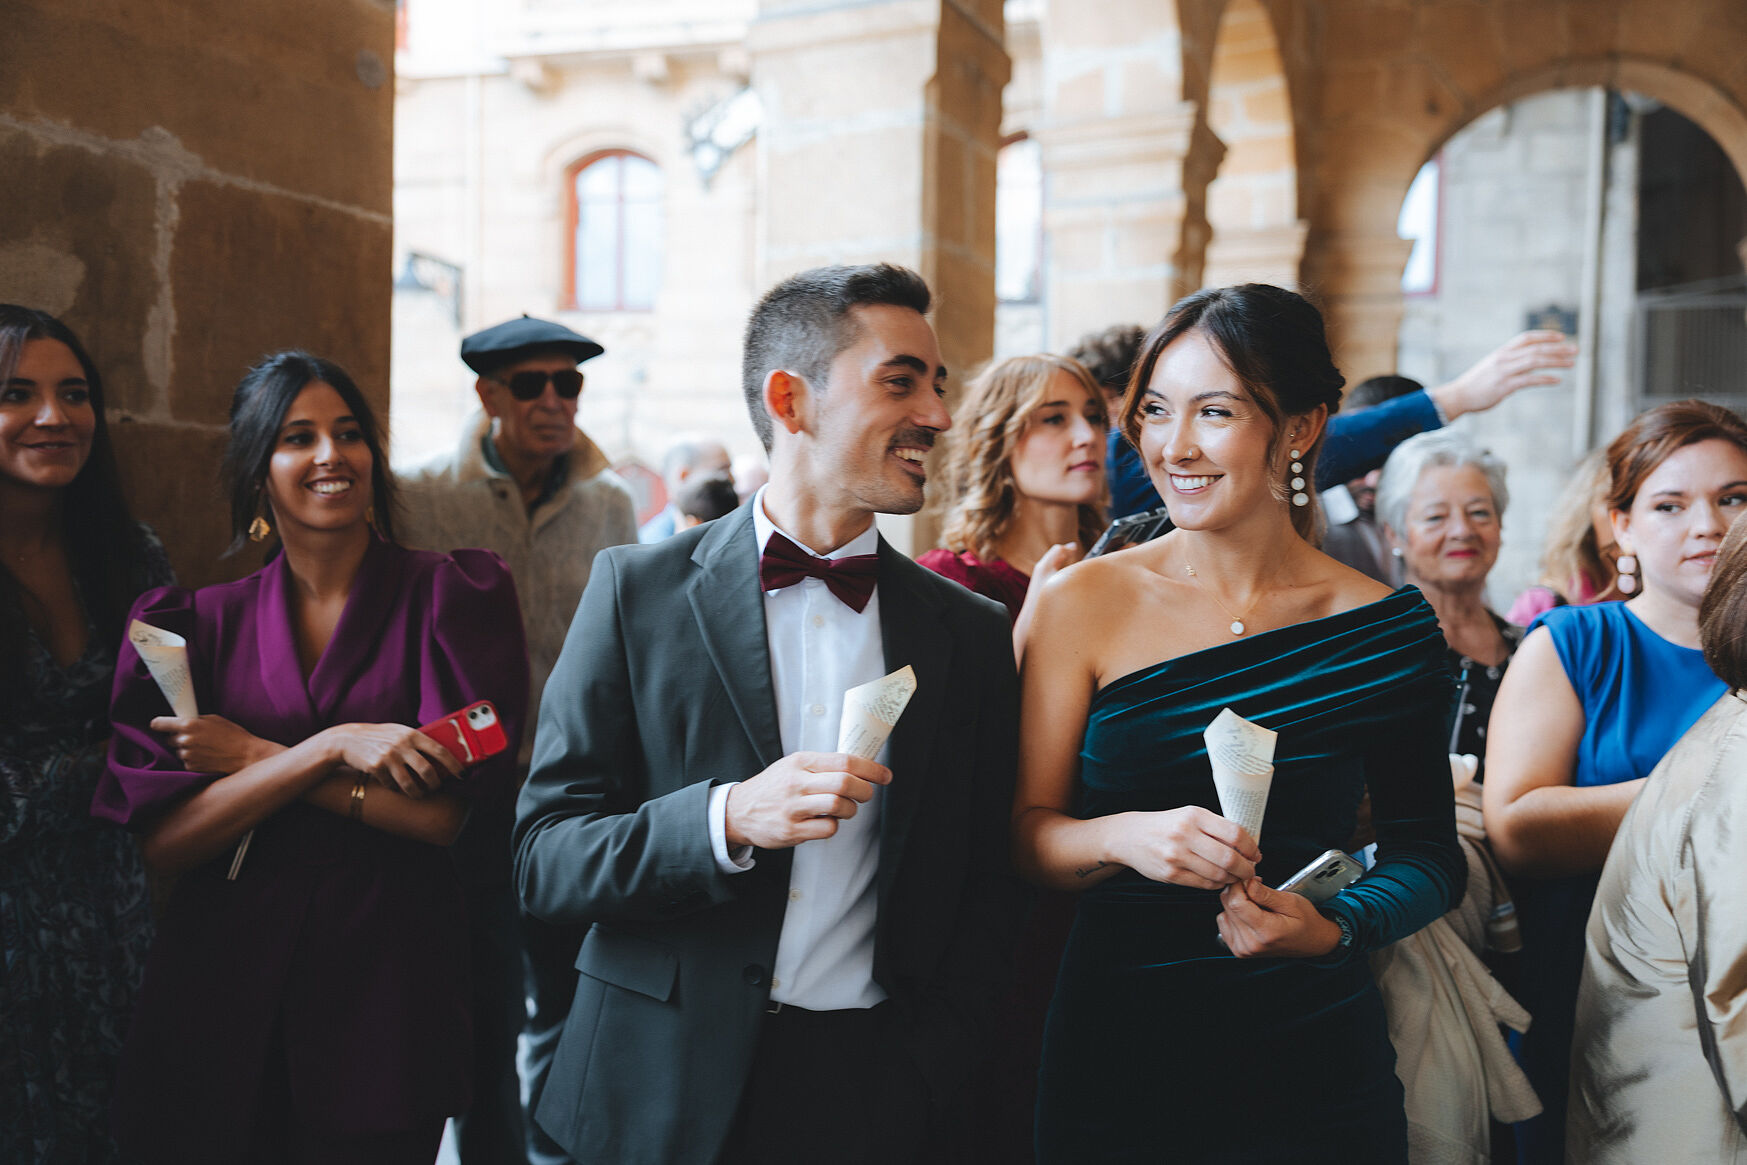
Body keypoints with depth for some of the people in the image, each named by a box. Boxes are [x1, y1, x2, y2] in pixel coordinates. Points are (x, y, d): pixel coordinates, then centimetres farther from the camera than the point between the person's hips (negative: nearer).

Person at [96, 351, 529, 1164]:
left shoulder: (447, 595, -1)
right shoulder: (201, 621, 5)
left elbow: (445, 811, -12)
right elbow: (161, 839, -7)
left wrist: (252, 758, -10)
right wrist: (330, 746, -18)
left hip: (386, 984, -2)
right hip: (220, 988, 2)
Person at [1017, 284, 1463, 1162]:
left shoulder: (1388, 629, -3)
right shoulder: (1084, 603, -4)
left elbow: (1426, 852, 5)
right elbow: (1028, 833, -2)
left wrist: (1332, 926, -14)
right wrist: (1124, 836, -23)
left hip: (1311, 1057, 0)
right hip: (1112, 1048, 0)